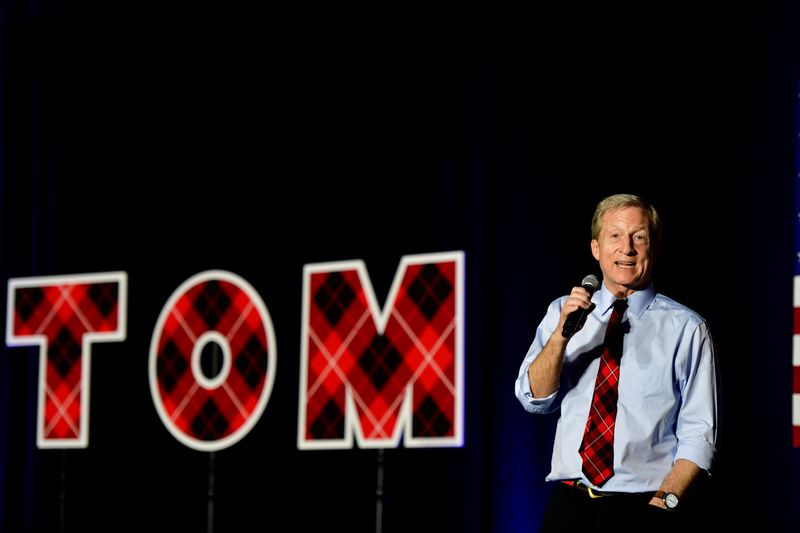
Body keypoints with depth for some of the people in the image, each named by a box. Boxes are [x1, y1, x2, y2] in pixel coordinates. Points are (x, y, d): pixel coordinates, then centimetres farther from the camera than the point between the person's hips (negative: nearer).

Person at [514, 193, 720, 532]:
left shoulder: (686, 329, 0)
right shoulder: (562, 311, 9)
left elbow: (699, 435, -2)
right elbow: (533, 399, -1)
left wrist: (664, 501, -14)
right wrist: (562, 334, -16)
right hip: (568, 503, 3)